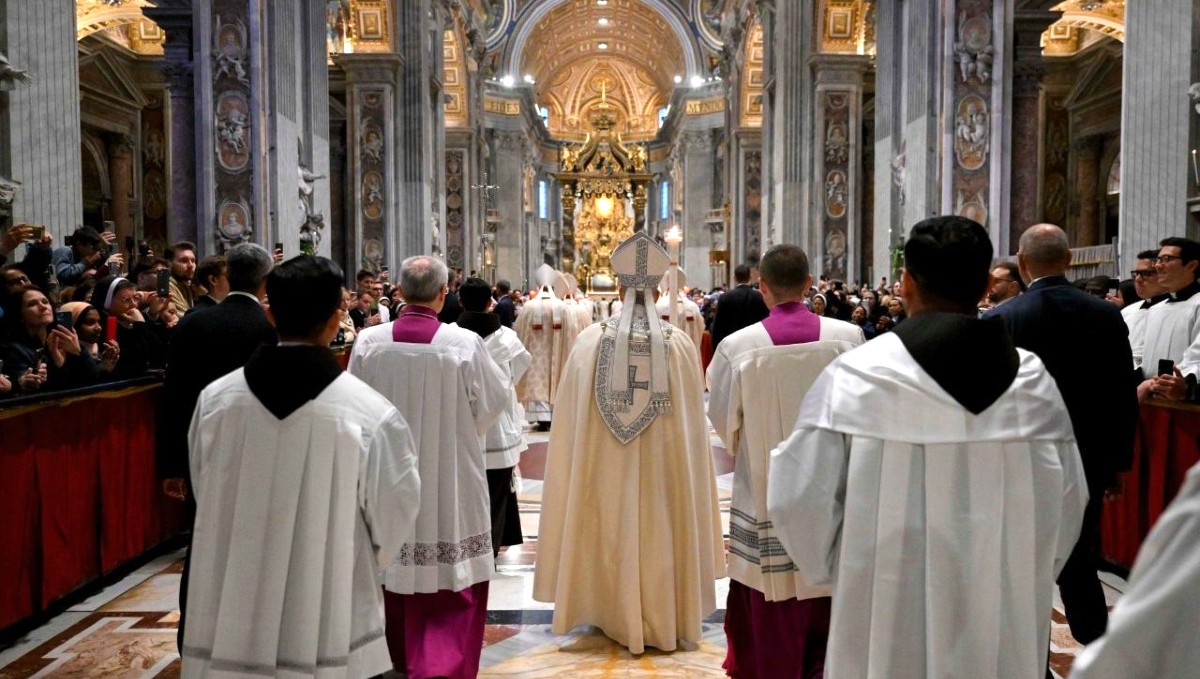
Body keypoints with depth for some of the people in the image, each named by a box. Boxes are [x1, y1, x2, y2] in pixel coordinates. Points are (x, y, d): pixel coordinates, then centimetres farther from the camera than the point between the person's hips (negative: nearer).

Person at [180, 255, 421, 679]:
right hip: (330, 633, -3)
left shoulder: (214, 399, -8)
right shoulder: (371, 413, -19)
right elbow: (394, 517, -9)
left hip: (231, 629, 3)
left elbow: (204, 497, 6)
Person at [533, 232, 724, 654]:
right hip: (664, 469, 0)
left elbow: (572, 419, -4)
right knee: (660, 533, 14)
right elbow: (692, 419, -2)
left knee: (613, 532, 14)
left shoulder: (591, 340, -8)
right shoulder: (680, 345, -8)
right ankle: (665, 618, 27)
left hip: (604, 469, 0)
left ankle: (619, 618, 27)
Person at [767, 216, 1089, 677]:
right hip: (1002, 626, 3)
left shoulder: (853, 375, -15)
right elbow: (1065, 503, 0)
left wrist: (834, 571, 5)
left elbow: (799, 498, -14)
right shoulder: (1031, 378, -6)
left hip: (887, 623, -2)